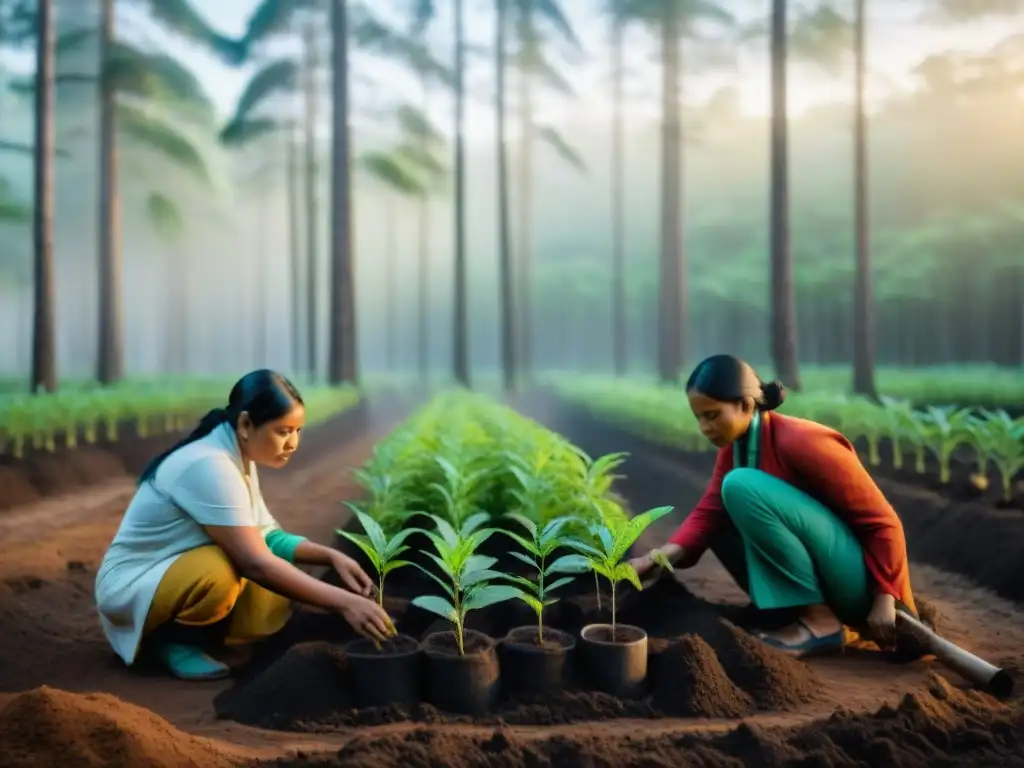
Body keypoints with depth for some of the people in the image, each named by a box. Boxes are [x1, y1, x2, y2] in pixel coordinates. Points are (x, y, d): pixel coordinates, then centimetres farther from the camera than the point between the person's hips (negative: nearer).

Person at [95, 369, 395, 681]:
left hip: (185, 577, 8)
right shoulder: (209, 467, -28)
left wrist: (331, 556, -12)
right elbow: (256, 563, -32)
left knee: (275, 606, -10)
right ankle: (167, 637, -7)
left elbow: (266, 538, 4)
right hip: (132, 586, -8)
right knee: (218, 571, -35)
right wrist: (343, 602, -33)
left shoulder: (239, 460, 0)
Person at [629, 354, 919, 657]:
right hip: (818, 578, 9)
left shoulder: (801, 442, -20)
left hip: (855, 582, -9)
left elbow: (881, 521, -18)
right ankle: (800, 610, 1)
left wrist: (884, 600, -21)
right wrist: (660, 556, -23)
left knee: (741, 486, -23)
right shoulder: (733, 447, 5)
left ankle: (820, 621, -16)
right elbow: (708, 513, -6)